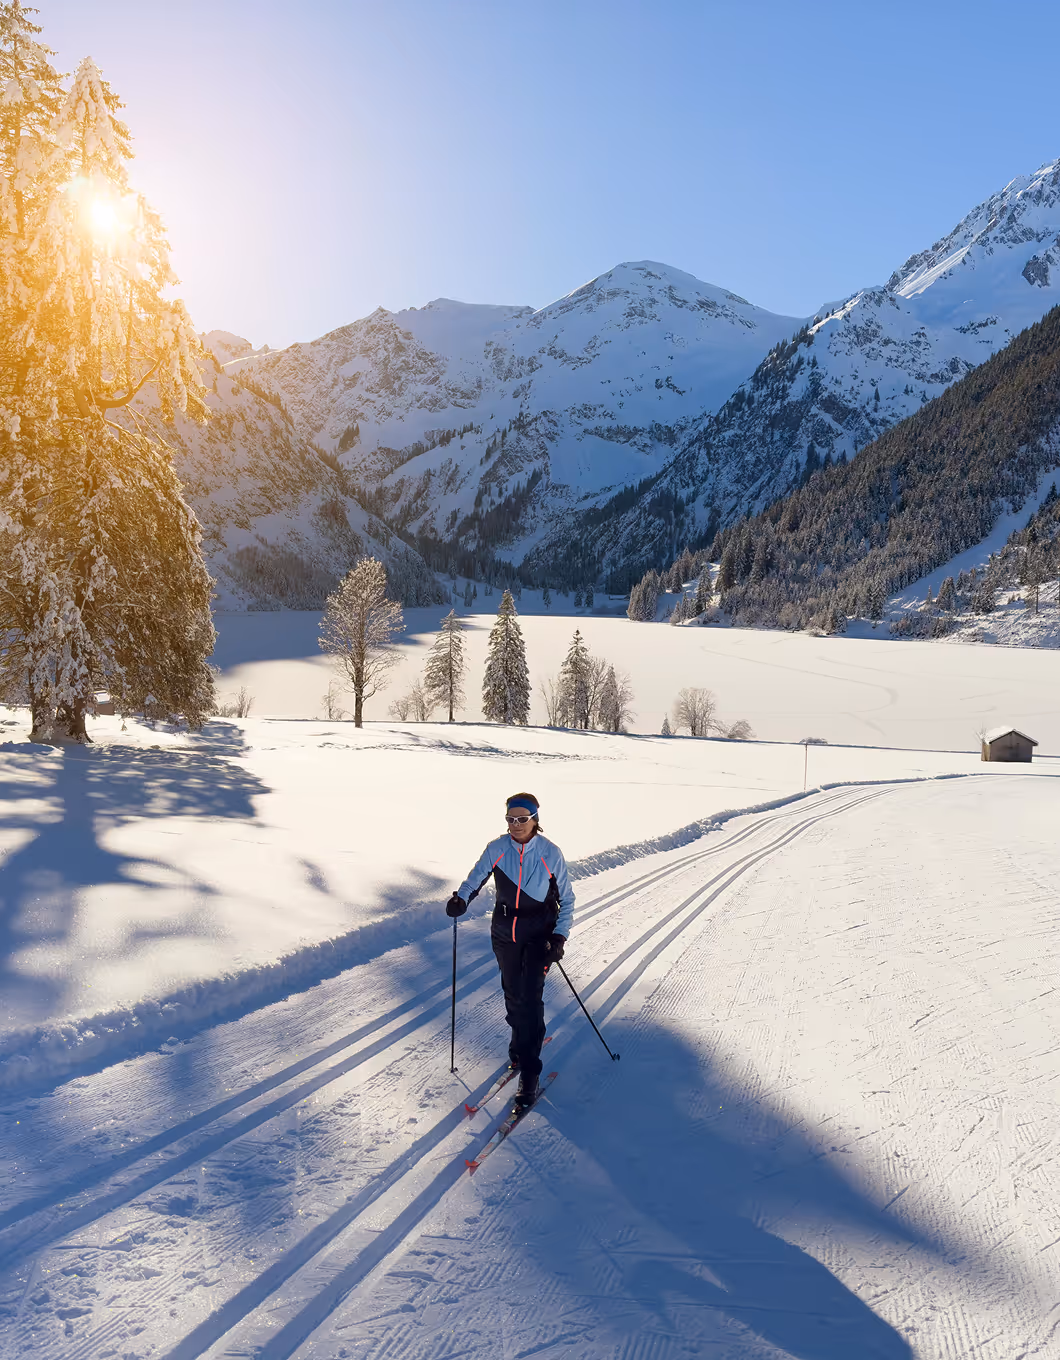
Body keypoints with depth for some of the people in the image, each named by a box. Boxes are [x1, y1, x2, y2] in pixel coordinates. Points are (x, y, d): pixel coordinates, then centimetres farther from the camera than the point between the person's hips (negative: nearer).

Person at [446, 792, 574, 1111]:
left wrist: (559, 937, -14)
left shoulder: (550, 853, -12)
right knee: (512, 994, 13)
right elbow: (476, 878, -4)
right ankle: (521, 1043, 40)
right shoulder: (497, 849, -7)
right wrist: (461, 898, -26)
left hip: (539, 934, -3)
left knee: (530, 998, -11)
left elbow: (566, 899, -4)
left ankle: (529, 1073, -4)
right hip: (504, 933, 3)